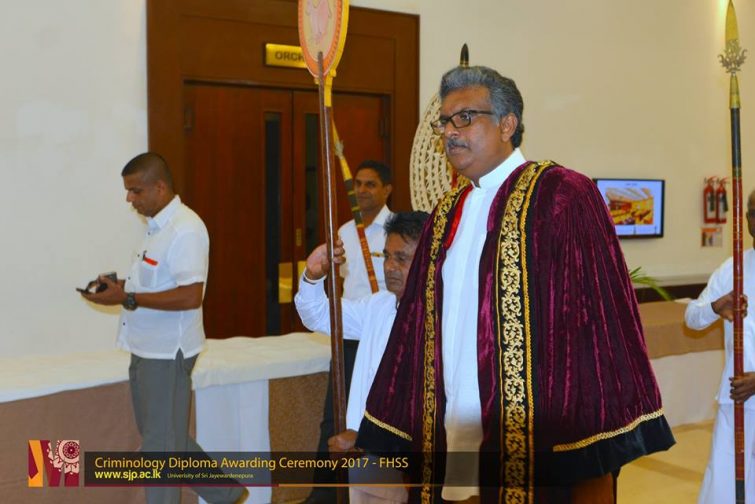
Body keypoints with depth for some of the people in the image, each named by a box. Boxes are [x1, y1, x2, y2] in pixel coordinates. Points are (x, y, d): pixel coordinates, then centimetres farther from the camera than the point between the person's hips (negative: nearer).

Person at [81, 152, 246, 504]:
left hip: (166, 353, -10)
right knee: (170, 440, 19)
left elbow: (190, 296, -26)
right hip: (147, 349, 10)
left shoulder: (185, 229, -18)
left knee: (161, 447, 1)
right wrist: (121, 287, 5)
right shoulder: (158, 225, 12)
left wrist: (127, 298, -23)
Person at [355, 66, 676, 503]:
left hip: (535, 447, -6)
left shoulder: (562, 196, -9)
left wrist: (597, 449, -16)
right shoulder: (447, 214, 13)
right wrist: (396, 429, 14)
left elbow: (602, 315, -13)